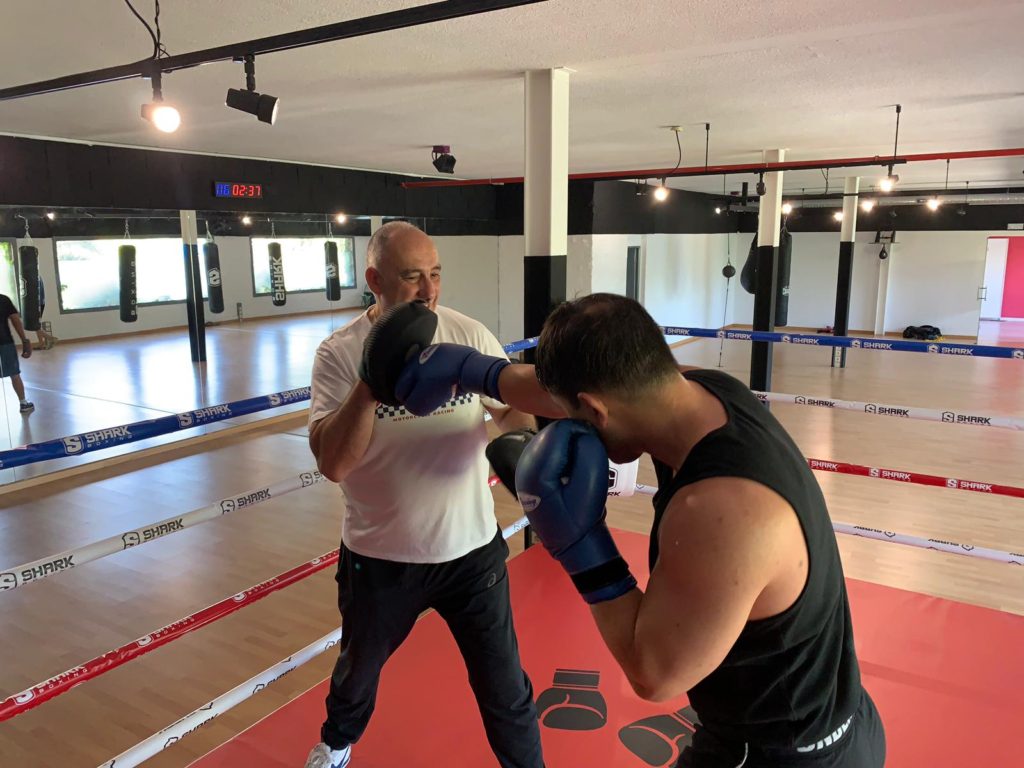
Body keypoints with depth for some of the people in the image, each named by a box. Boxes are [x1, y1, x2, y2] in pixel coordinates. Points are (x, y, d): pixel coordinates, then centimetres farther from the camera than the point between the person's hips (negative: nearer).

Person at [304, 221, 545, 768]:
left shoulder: (470, 334, -8)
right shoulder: (339, 353, -12)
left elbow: (512, 410, -3)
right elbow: (332, 463, -20)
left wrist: (525, 437, -26)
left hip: (472, 549, 0)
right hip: (380, 557, 1)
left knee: (504, 685, 13)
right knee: (357, 668, 28)